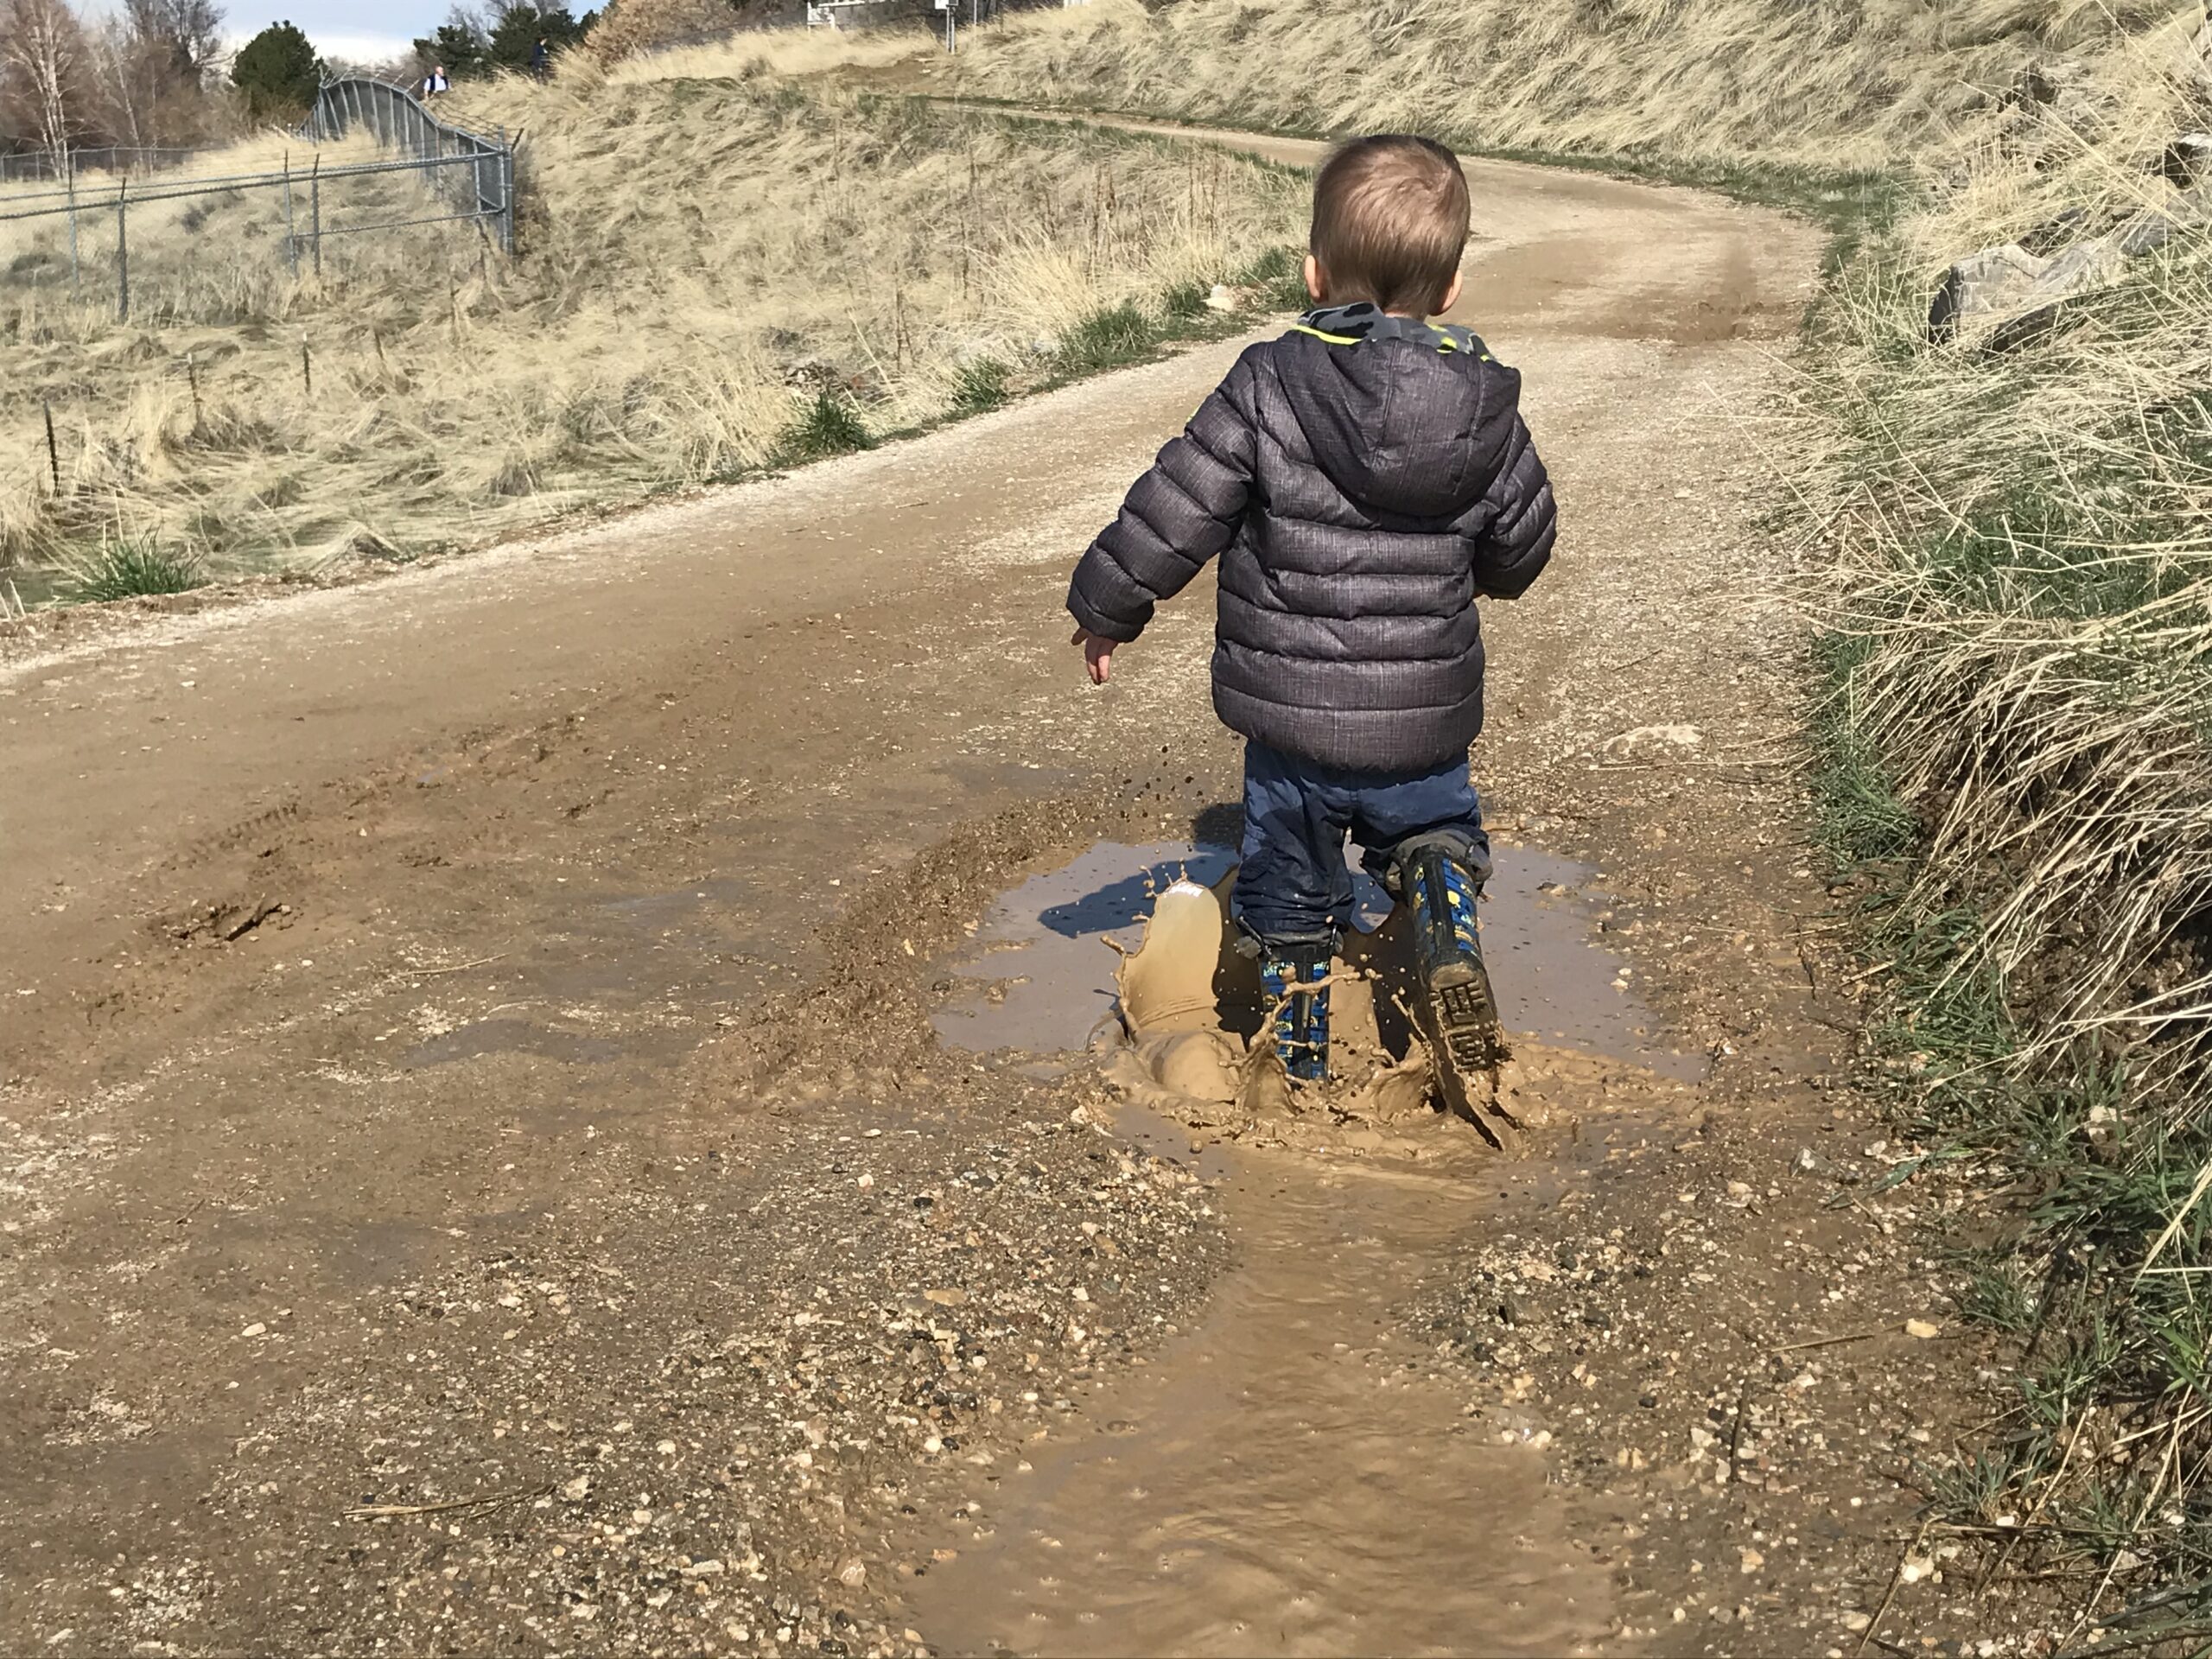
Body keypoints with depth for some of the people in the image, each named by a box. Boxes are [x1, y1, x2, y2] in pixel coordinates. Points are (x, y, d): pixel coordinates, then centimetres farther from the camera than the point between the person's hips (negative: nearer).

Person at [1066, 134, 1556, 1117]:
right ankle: (1443, 902, -4)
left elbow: (1170, 516, -11)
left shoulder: (1268, 388, -14)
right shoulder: (1487, 409, -4)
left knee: (1288, 892, 18)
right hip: (1426, 722, 2)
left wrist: (1107, 609, 5)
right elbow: (1520, 552, 9)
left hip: (1290, 719, -1)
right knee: (1436, 836, 27)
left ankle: (1303, 1062, 28)